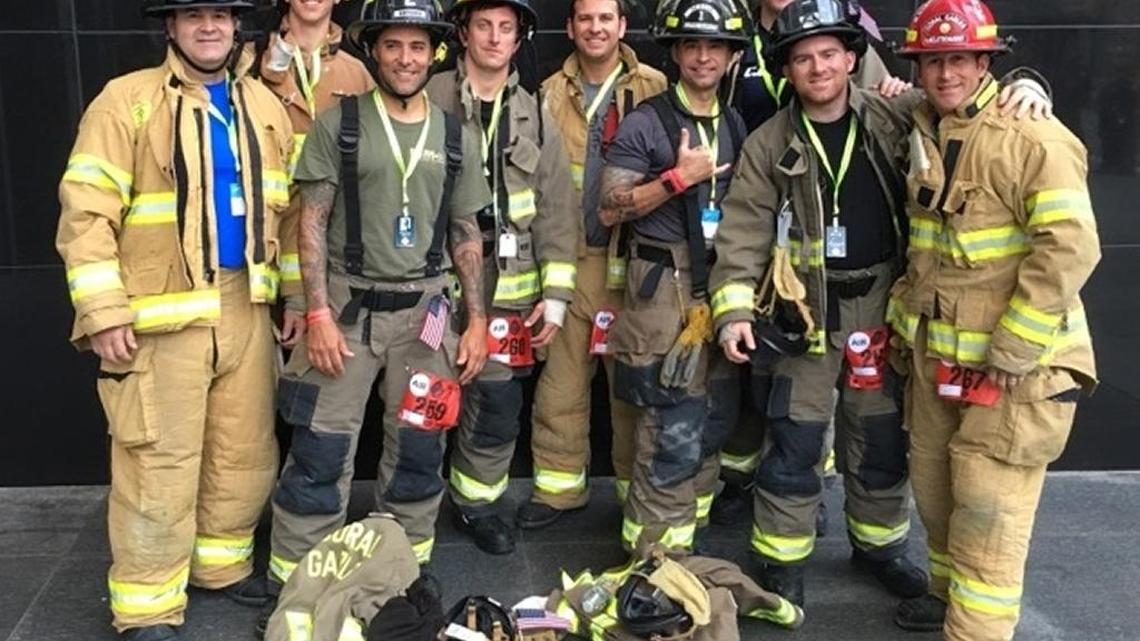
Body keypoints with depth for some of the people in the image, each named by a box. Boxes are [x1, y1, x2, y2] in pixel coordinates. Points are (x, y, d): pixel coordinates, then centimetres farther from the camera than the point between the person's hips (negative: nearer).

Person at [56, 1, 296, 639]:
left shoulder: (266, 106, 11)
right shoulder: (127, 100, -5)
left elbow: (288, 209, 16)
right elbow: (87, 210, -10)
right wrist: (103, 311, -15)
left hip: (245, 308, 5)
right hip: (161, 313, -5)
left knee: (246, 454, 14)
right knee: (159, 466, -1)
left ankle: (224, 566, 34)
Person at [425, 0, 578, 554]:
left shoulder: (535, 119, 9)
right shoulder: (430, 101, -2)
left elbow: (556, 212, 7)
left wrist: (556, 293, 1)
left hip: (507, 287, 3)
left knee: (497, 405, 7)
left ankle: (476, 499, 27)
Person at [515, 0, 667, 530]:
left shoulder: (653, 88, 1)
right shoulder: (552, 93, 10)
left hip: (631, 258, -2)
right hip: (568, 257, 3)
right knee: (560, 379, 8)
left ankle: (638, 490, 20)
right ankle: (559, 486, 22)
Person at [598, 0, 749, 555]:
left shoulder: (735, 125, 14)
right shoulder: (645, 123, -5)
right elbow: (610, 210, -10)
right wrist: (678, 178, -17)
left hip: (720, 285, 7)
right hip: (665, 287, -6)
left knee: (704, 430, 12)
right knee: (675, 434, -8)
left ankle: (674, 543, 26)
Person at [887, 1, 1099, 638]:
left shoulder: (1031, 138, -17)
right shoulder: (923, 137, 9)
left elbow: (1069, 249, -23)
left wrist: (1009, 355, -21)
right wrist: (902, 318, 15)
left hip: (1015, 363, -8)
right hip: (937, 357, 8)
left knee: (988, 513, -5)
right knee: (935, 490, 20)